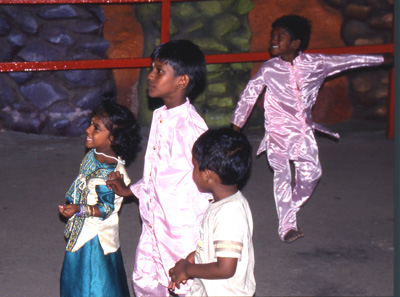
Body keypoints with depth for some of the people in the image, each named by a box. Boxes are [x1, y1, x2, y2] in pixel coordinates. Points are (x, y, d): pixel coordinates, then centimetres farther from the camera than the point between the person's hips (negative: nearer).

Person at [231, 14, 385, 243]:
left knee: (311, 172, 3)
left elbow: (345, 61, 4)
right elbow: (250, 94, 0)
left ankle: (291, 209, 28)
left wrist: (382, 59, 9)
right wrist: (236, 124, 4)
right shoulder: (269, 69, -9)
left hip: (303, 129, 3)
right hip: (278, 129, -3)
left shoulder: (313, 64, -4)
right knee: (282, 174, -9)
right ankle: (286, 226, -9)